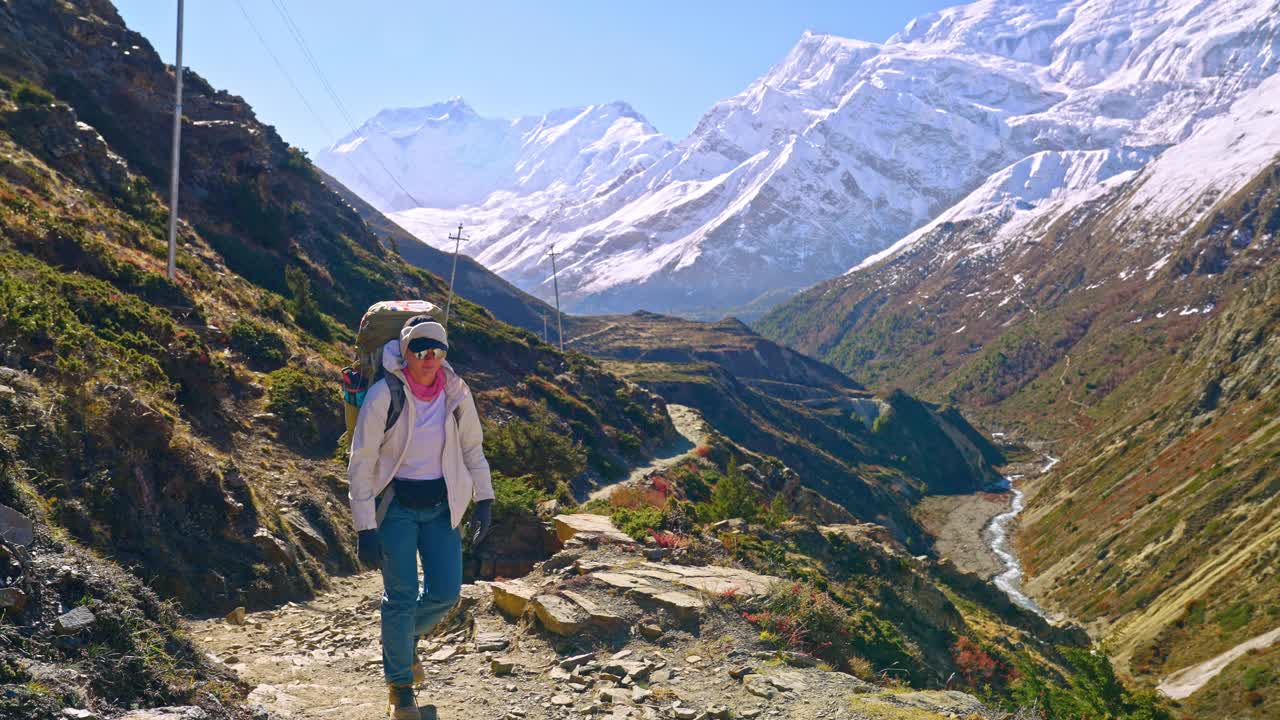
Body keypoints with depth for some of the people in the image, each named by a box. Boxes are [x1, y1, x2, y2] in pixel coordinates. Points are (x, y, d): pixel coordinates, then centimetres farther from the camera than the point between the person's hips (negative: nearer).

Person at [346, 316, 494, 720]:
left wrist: (484, 501, 4)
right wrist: (365, 530, -14)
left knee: (445, 592, 3)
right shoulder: (384, 395, -17)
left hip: (441, 505, 4)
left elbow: (472, 448, 9)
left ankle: (408, 636, 38)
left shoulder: (456, 392, -5)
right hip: (395, 505, -4)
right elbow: (361, 464, -13)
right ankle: (399, 687, 19)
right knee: (401, 596, -3)